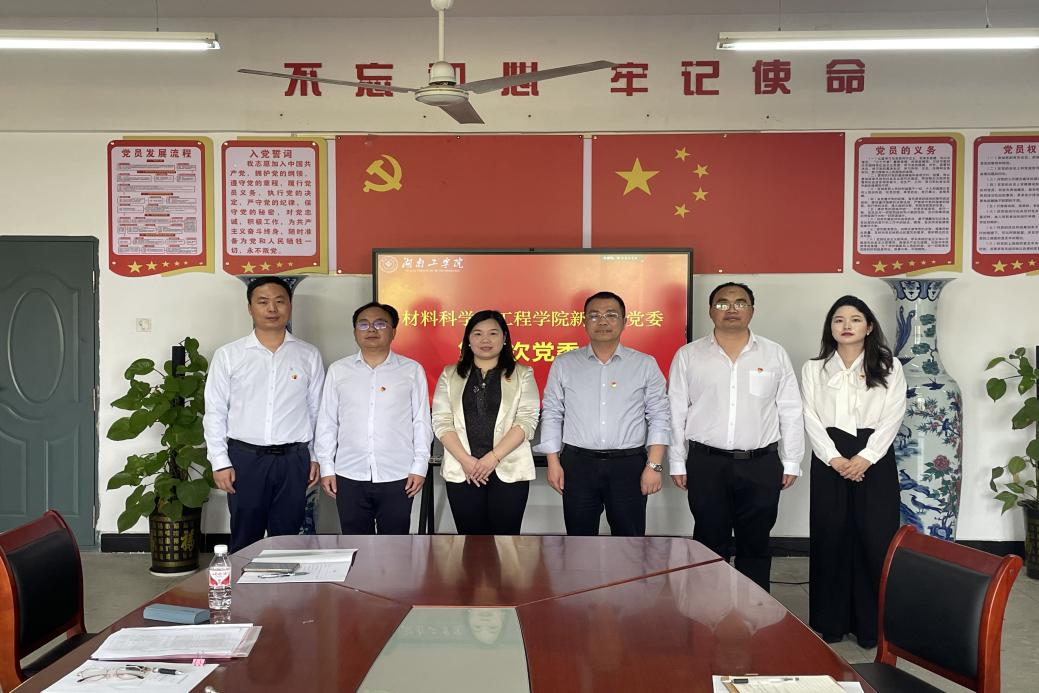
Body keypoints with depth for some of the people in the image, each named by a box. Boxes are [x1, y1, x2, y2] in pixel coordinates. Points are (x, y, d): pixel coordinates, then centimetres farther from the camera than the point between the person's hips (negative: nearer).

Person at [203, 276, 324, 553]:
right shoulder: (228, 355, 0)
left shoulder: (309, 356, 3)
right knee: (245, 538, 9)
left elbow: (317, 410, 7)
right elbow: (215, 413, 1)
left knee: (287, 537, 10)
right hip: (245, 458, -1)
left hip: (293, 460, 1)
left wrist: (316, 457, 5)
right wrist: (220, 462, -3)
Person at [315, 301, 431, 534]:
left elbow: (421, 421, 3)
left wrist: (419, 467, -2)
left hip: (397, 478, -1)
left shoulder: (412, 370, 3)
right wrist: (327, 468, 5)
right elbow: (327, 423, 9)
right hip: (350, 477, 1)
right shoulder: (338, 370, 7)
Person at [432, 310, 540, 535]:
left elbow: (527, 421, -4)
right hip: (462, 471, 1)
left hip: (509, 471, -1)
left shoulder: (522, 375, 6)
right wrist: (466, 460, -10)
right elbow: (441, 422, 2)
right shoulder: (450, 375, 11)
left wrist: (493, 457, -14)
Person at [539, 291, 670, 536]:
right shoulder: (564, 364, 6)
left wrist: (654, 465, -5)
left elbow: (659, 417, 2)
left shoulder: (645, 364, 4)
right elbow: (552, 414, 8)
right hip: (578, 464, 1)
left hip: (629, 464, 0)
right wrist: (553, 462, 1)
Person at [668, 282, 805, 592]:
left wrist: (791, 463, 3)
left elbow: (790, 412, 6)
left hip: (761, 466, 1)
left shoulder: (775, 354, 4)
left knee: (756, 543, 11)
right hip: (706, 465, -1)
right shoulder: (688, 356, 2)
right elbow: (675, 412, 3)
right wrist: (677, 463, 1)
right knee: (710, 543, 8)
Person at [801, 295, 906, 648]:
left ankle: (873, 624, 10)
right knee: (830, 538, 2)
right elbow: (811, 419, 1)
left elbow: (892, 418, -1)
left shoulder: (890, 367, 6)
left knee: (876, 540, -2)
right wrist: (835, 459, -11)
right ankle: (831, 622, 13)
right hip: (830, 461, 1)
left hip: (875, 460, -1)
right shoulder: (813, 369, 9)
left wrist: (865, 457, -12)